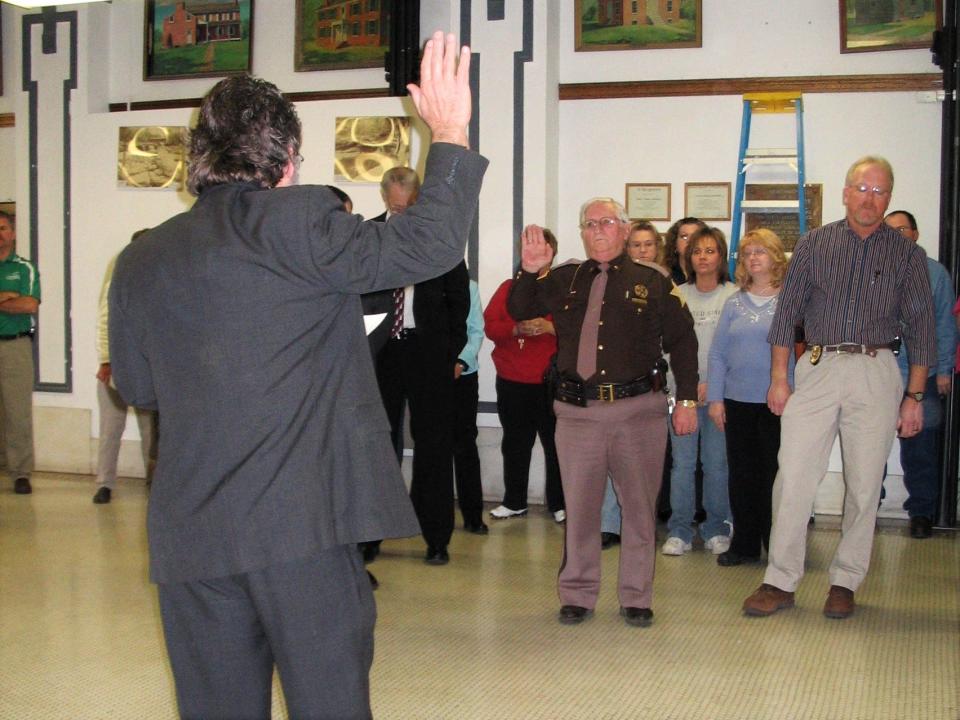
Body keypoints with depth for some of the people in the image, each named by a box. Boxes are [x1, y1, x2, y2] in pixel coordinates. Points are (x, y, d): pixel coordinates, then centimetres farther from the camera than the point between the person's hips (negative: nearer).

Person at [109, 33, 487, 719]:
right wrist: (450, 134, 1)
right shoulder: (299, 221, -8)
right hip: (305, 526, -5)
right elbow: (428, 243, -10)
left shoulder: (139, 260, 8)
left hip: (189, 537, 5)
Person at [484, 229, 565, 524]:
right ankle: (514, 501, 22)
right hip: (512, 381, 3)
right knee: (515, 444, 11)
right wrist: (516, 329, -17)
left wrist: (550, 327, -22)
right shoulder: (509, 287, 12)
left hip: (552, 381, -3)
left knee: (555, 444, 1)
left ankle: (559, 503, 13)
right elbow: (490, 325, 2)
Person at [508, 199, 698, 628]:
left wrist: (687, 399, -1)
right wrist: (529, 271, -8)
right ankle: (577, 595, 20)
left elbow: (682, 341, 4)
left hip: (639, 410, -1)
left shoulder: (654, 281, 4)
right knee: (579, 506, 7)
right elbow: (518, 311, 9)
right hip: (577, 411, 2)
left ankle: (636, 597, 20)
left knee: (639, 507, 7)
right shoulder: (564, 279, 11)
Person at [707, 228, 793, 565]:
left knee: (776, 475, 2)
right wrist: (714, 398, 2)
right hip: (737, 401, 4)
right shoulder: (735, 302, 9)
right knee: (741, 475, 9)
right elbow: (718, 353, 8)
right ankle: (744, 544, 20)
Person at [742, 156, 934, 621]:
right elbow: (787, 311, 7)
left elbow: (920, 327, 6)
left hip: (876, 374, 0)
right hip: (817, 368, 0)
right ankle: (781, 582, 5)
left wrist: (914, 396, 1)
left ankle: (845, 582, 17)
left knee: (864, 483, 4)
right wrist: (778, 379, 1)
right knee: (793, 475, -4)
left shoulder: (906, 255, 6)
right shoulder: (814, 244, 7)